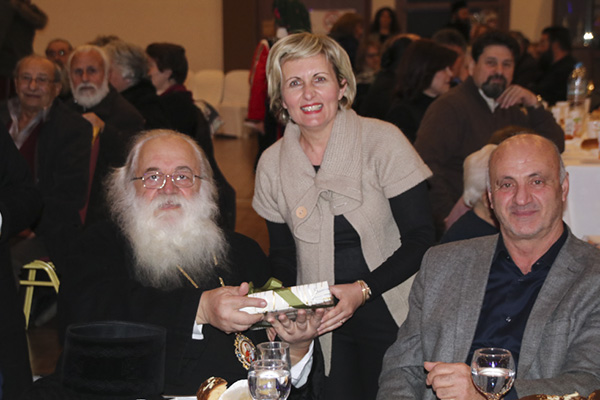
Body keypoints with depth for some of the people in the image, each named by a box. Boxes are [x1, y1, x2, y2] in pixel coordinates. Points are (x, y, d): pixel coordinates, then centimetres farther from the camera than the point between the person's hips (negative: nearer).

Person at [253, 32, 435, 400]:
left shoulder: (383, 141, -10)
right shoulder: (273, 164, 1)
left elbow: (421, 239, -10)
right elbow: (283, 256, 11)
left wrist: (363, 289, -21)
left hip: (394, 319, -2)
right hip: (323, 327, 3)